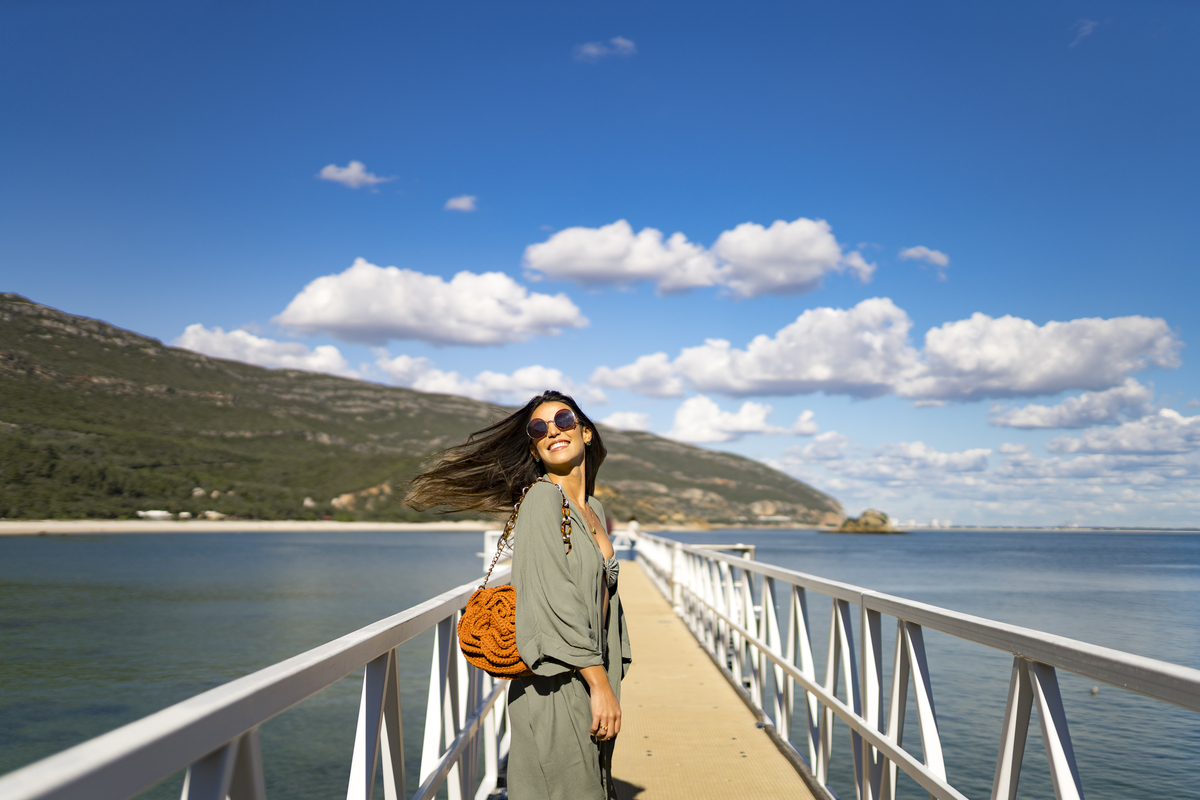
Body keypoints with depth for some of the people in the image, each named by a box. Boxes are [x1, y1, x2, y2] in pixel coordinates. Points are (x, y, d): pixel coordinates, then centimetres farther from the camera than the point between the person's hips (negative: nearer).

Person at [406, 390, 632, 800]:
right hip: (557, 686, -8)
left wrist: (609, 682, 14)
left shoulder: (593, 508, 12)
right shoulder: (542, 498, -13)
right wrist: (601, 685, -19)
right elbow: (557, 601, -20)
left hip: (590, 680, 8)